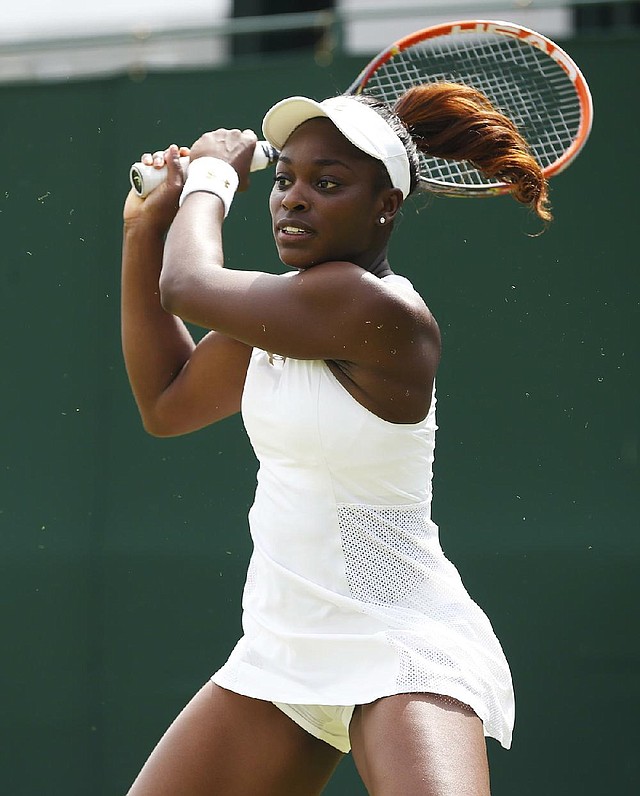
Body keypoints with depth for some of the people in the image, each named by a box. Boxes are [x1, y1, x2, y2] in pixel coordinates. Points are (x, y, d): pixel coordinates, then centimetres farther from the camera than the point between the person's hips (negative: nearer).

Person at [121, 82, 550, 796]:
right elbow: (166, 402, 21)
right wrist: (145, 229, 16)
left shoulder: (373, 307, -20)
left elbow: (188, 284, -14)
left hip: (404, 660, -9)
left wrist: (210, 176, 5)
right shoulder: (289, 308, 9)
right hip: (276, 654, 9)